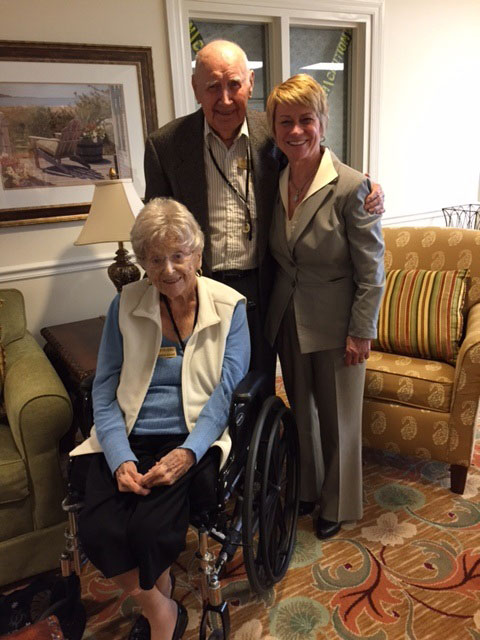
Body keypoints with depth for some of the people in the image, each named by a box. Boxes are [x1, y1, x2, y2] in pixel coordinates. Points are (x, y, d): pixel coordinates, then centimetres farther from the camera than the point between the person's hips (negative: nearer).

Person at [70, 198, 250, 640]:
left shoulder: (228, 307, -1)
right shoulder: (126, 305, 4)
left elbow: (228, 388, -8)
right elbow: (105, 391, 1)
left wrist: (187, 453, -22)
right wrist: (120, 458, -14)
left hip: (195, 439, -2)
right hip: (129, 439, 3)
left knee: (151, 528, -24)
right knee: (97, 531, -20)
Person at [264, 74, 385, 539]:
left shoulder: (351, 187, -18)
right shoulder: (274, 182, 0)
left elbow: (371, 271, -14)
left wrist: (360, 333, -13)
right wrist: (272, 312, 8)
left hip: (334, 322, -5)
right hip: (288, 320, 6)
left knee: (338, 417, 12)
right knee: (301, 409, 21)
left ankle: (338, 504, 36)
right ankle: (307, 489, 44)